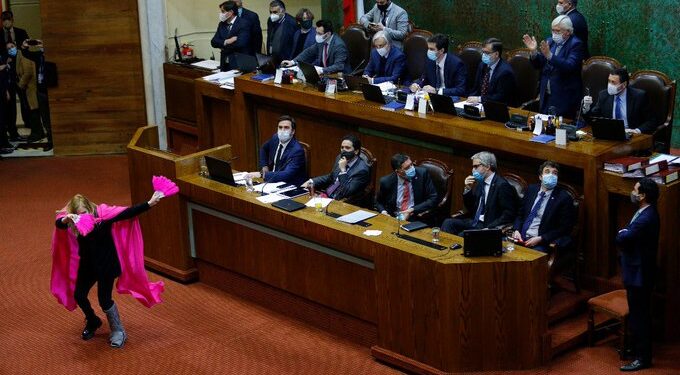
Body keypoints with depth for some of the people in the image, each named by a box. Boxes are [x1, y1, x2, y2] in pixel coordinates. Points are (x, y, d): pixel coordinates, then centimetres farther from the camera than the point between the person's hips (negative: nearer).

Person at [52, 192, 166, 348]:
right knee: (78, 295, 8)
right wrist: (66, 219, -59)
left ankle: (118, 332, 15)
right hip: (87, 265, 4)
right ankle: (92, 322, 39)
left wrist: (149, 204, -30)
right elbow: (59, 224, -35)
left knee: (104, 299, -6)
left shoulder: (103, 214, -22)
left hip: (106, 265, -4)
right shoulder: (73, 220, -14)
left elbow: (128, 213, -22)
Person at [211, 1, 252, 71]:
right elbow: (214, 42, 3)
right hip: (225, 64, 6)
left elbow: (240, 43, -21)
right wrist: (226, 42, -16)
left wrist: (224, 46, -9)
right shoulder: (221, 24, 11)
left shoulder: (243, 24, -9)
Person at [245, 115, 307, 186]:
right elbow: (264, 149, 25)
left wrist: (262, 175, -36)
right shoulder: (276, 138, 1)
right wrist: (264, 166, 11)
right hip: (274, 181, 7)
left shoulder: (297, 150, -21)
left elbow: (287, 175, -33)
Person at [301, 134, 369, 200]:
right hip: (327, 195, 8)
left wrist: (343, 170, -25)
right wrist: (311, 182, 8)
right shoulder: (340, 158, 6)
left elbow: (346, 192, -23)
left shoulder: (362, 170, -18)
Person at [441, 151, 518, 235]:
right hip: (475, 222, 8)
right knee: (448, 223, -12)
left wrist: (488, 229, -23)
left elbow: (508, 215, -16)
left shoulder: (502, 185, -12)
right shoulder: (480, 182, 11)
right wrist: (467, 189, 2)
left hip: (488, 226, -8)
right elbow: (470, 208, 18)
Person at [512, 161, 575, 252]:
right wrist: (516, 230, -1)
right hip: (521, 238, 4)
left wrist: (540, 239, -14)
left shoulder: (564, 198, -3)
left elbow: (564, 228, -5)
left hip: (541, 244, -4)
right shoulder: (531, 189, 13)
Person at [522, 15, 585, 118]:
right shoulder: (550, 42, 10)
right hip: (546, 96, 6)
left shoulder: (576, 44, -9)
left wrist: (549, 55, -33)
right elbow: (538, 65, 10)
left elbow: (570, 66, -24)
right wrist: (534, 51, -9)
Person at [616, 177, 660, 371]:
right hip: (638, 271, 10)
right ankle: (638, 347, 34)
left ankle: (643, 358, 8)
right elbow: (627, 237, 11)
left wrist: (622, 233, -5)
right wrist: (625, 235, -8)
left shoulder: (646, 219, -28)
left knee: (638, 316, 0)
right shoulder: (646, 212, 6)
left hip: (638, 274, -10)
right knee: (639, 314, 21)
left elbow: (621, 239, -24)